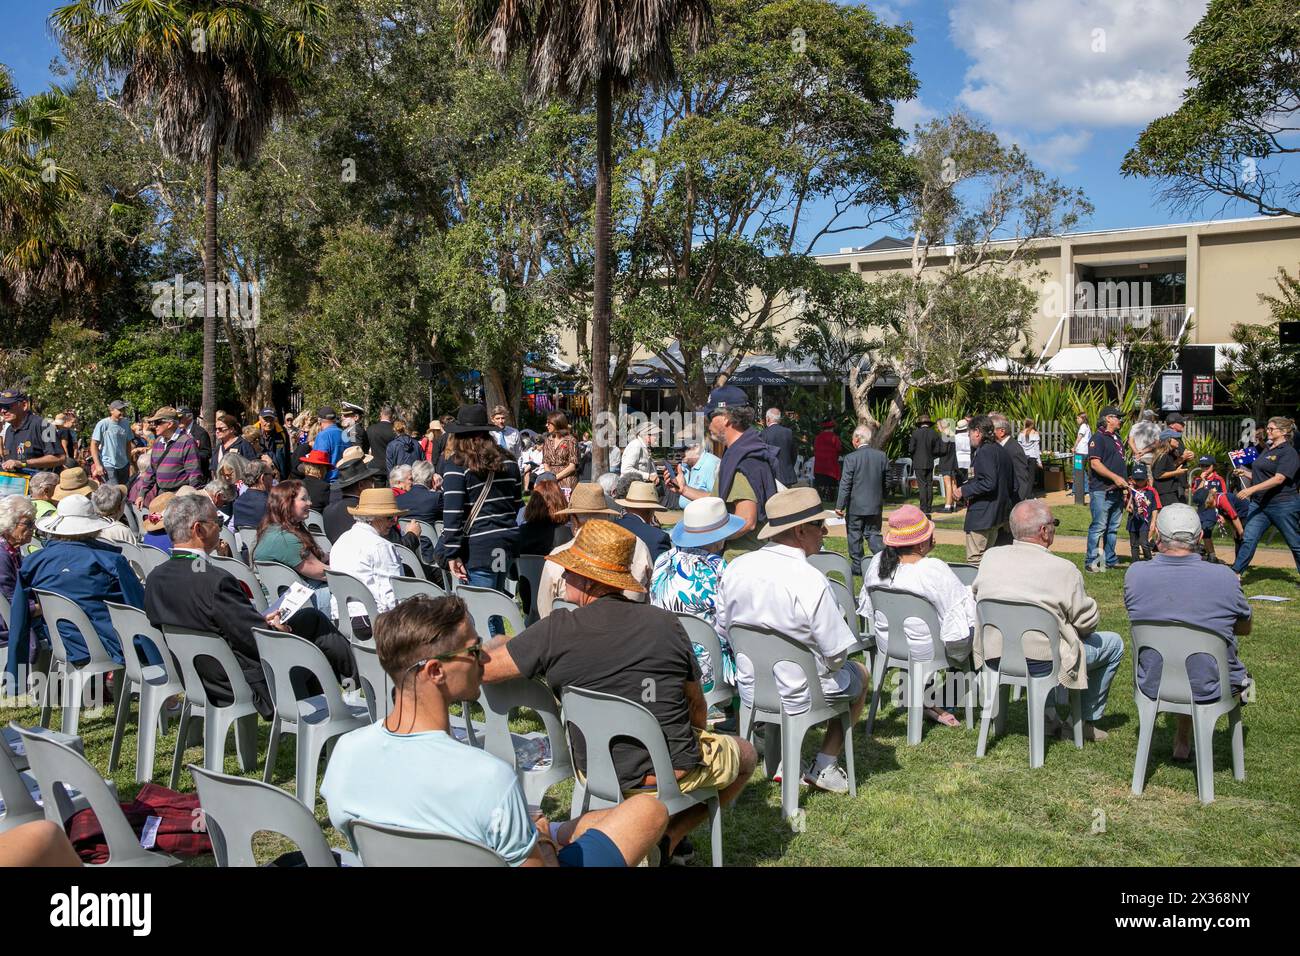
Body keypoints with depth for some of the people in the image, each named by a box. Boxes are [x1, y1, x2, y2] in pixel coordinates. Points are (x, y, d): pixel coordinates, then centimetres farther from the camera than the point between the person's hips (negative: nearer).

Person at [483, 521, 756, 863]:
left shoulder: (555, 632, -16)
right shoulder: (666, 624, -8)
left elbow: (480, 669, -9)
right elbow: (696, 705, 4)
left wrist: (498, 644, 14)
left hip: (601, 776, 3)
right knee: (745, 752, 27)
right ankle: (669, 839, 14)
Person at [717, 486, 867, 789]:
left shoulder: (736, 568, -10)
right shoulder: (811, 582, -27)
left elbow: (723, 629, 2)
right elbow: (836, 654, -21)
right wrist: (829, 666, 2)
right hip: (799, 696, -5)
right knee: (858, 674, 25)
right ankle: (825, 766, 25)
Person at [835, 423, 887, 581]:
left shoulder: (851, 458, -13)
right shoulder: (881, 456, 0)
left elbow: (845, 484, -13)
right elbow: (887, 480, 8)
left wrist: (839, 506, -8)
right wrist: (881, 498, 22)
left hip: (855, 506, -4)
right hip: (876, 505, 4)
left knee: (854, 536, 9)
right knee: (873, 534, 13)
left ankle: (857, 566, 16)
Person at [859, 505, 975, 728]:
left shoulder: (877, 562, -8)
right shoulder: (934, 570, -27)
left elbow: (868, 608, 7)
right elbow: (964, 612, -21)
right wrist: (970, 594, 1)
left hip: (887, 644, 7)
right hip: (926, 651, -7)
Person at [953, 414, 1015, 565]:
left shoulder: (984, 452, -16)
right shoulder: (1001, 451, 13)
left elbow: (989, 483, -25)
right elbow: (1012, 484, 17)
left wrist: (964, 491, -16)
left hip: (981, 515, -10)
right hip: (999, 515, 10)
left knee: (975, 560, -6)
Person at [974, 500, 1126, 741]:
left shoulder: (990, 558, -3)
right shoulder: (1063, 570, -17)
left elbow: (976, 595, 10)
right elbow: (1087, 621, -9)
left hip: (994, 658, 6)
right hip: (1041, 664, -6)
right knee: (1114, 643, 17)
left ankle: (1048, 715, 35)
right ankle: (1085, 720, 25)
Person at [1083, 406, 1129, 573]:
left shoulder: (1116, 439, 20)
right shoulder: (1098, 438, -9)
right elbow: (1095, 463, -19)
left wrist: (1126, 483, 20)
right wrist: (1115, 477, -22)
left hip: (1117, 491, 9)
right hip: (1102, 491, -9)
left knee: (1113, 527, 12)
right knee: (1099, 527, -8)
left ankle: (1111, 559, 20)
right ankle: (1091, 561, -4)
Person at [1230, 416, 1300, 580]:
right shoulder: (1267, 450, 14)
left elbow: (1279, 479, -23)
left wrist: (1252, 489, -28)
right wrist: (1245, 473, 4)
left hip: (1283, 505, -7)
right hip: (1260, 504, 7)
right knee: (1248, 539, -3)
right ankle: (1235, 574, -4)